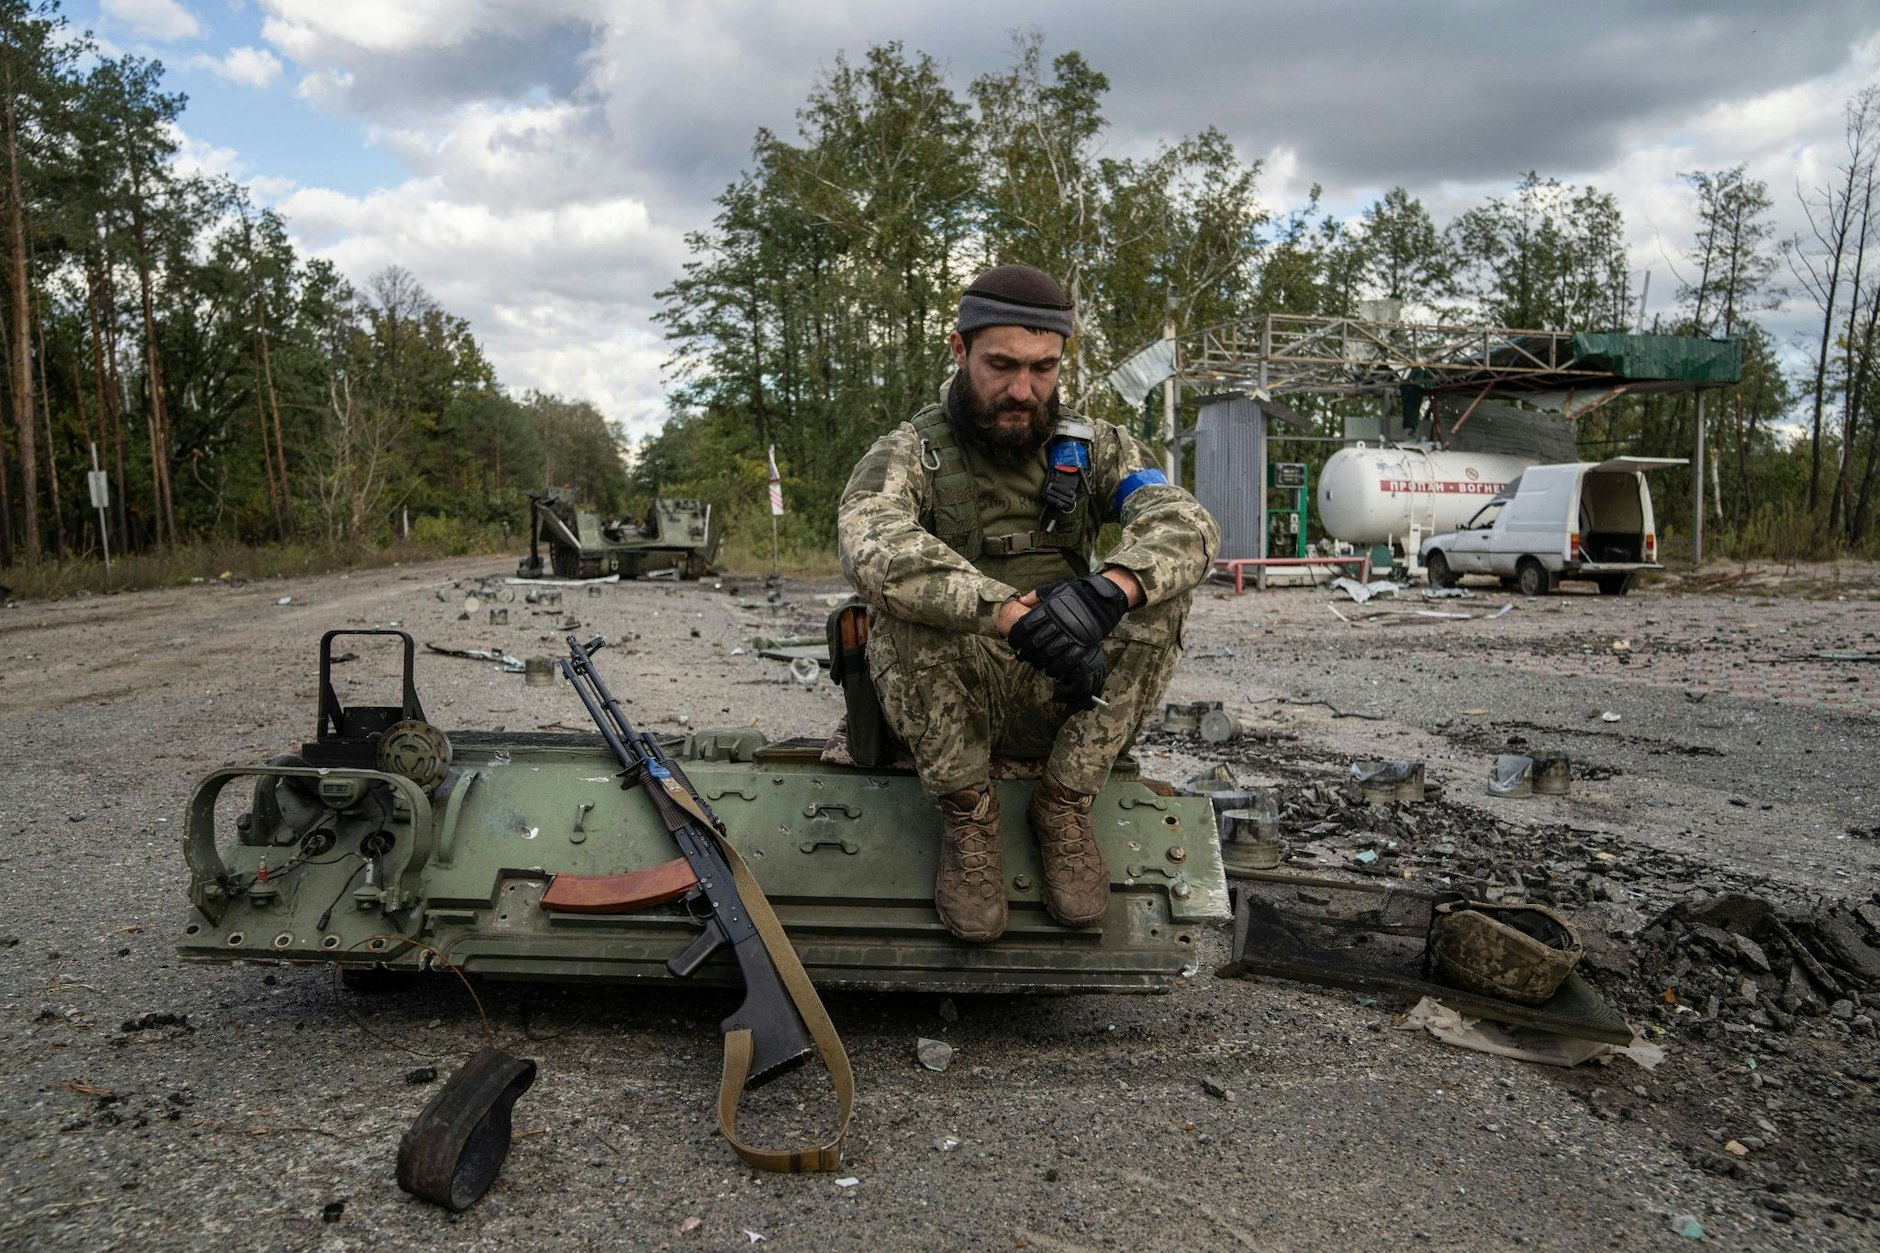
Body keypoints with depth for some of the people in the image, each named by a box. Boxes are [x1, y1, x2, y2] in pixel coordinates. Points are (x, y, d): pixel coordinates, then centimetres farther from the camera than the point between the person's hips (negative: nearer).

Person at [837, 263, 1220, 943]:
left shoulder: (1096, 448, 5)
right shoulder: (908, 453, -5)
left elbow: (1187, 522, -14)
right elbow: (871, 545, -29)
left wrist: (1107, 588, -37)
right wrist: (1013, 615, -41)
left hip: (1064, 704, 3)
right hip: (944, 703, -2)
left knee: (1162, 579, -21)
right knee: (904, 595, -31)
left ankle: (1064, 806, -10)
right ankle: (967, 812, -12)